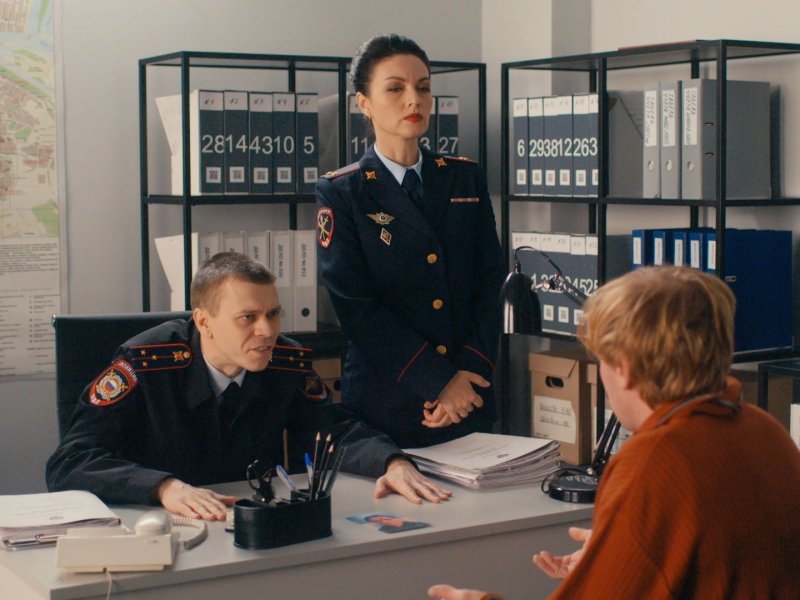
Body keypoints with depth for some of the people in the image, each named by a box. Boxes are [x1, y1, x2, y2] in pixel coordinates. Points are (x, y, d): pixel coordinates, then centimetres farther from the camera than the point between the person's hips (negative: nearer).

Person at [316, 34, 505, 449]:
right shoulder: (340, 193, -2)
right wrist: (438, 383, -15)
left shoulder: (465, 180, 9)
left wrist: (466, 374, -10)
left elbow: (489, 283, 5)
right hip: (385, 405, -3)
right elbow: (356, 307, -10)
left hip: (470, 401, 3)